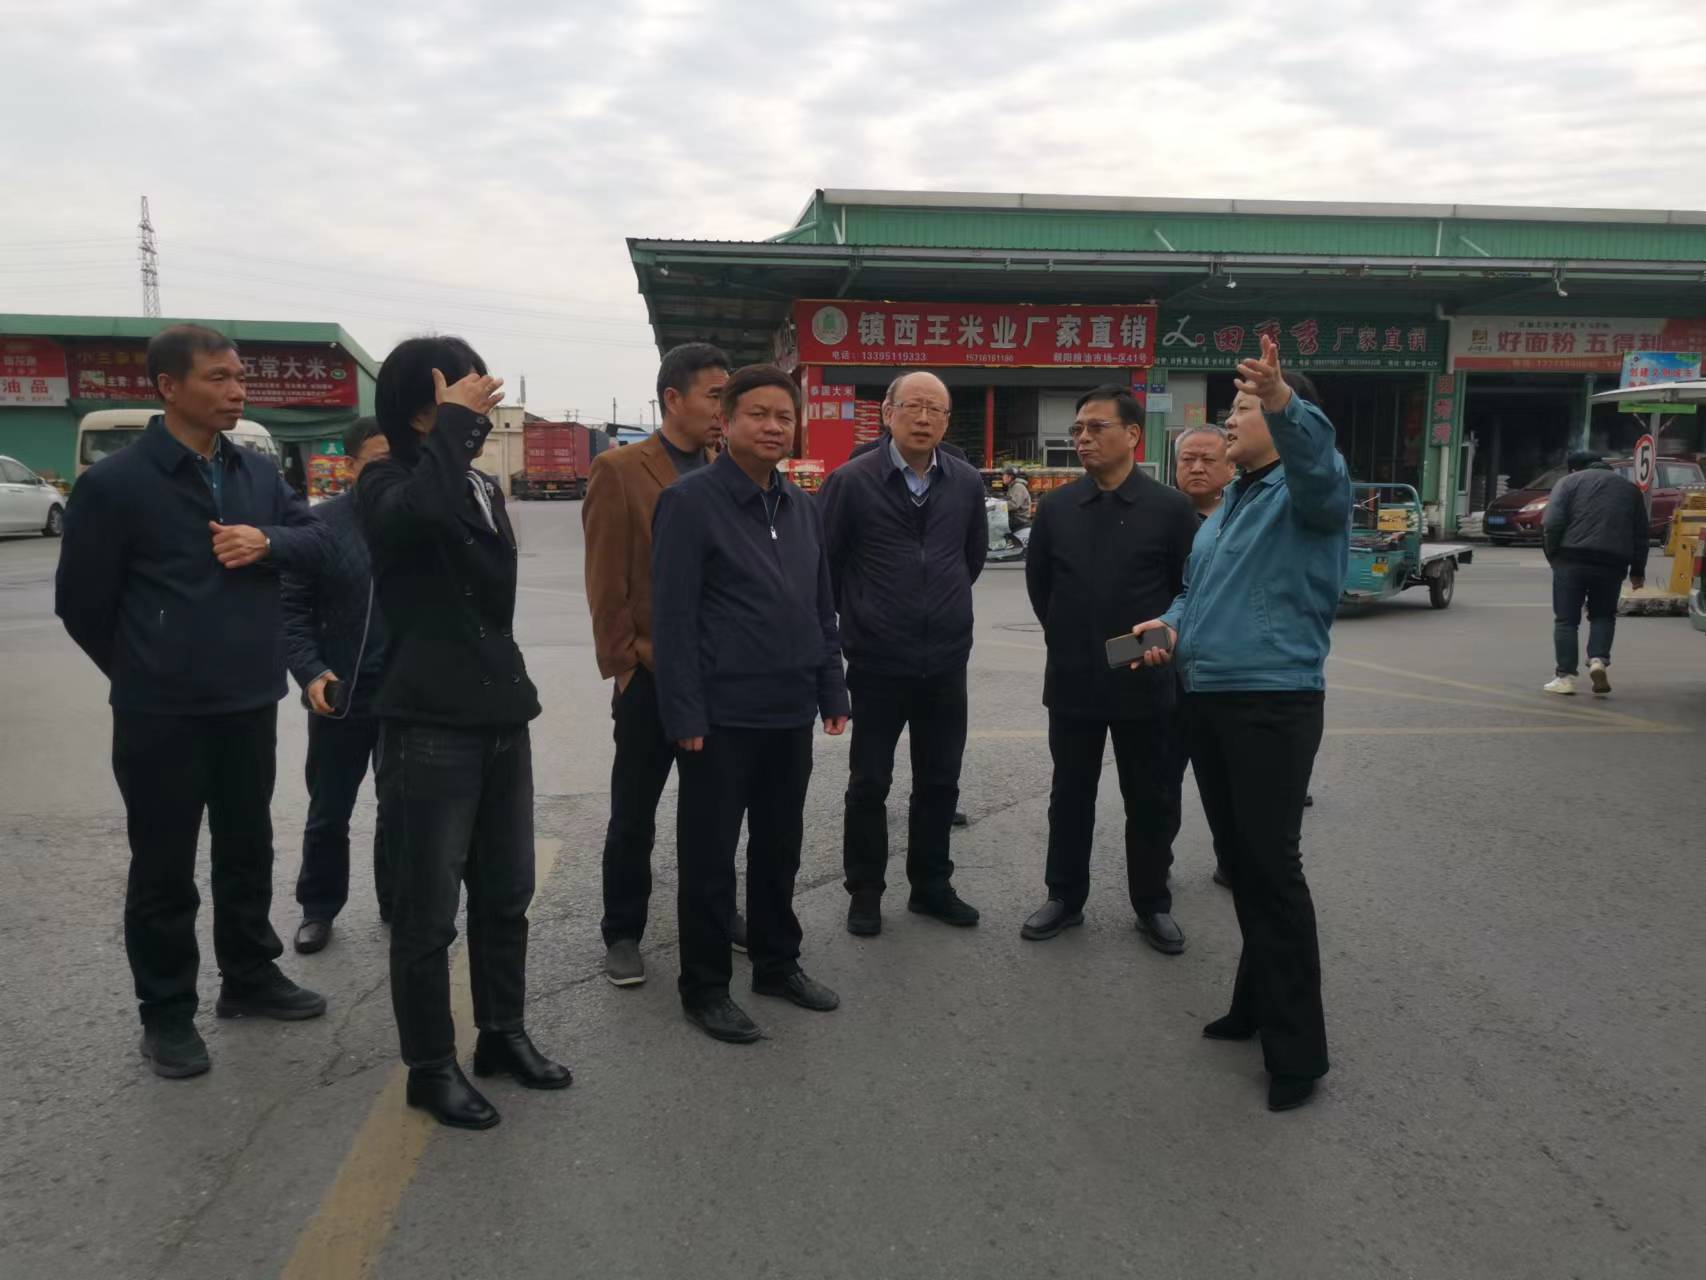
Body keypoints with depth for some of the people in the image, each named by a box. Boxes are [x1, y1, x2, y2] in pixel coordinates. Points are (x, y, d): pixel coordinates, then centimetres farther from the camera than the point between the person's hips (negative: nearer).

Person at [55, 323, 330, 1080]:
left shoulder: (256, 471, 5)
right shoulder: (115, 483, -12)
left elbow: (313, 537, 8)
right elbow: (81, 601, -5)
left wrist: (266, 541, -13)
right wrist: (141, 672, 5)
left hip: (251, 703, 5)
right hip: (161, 715, -5)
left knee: (248, 848, 17)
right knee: (164, 867, 6)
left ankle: (250, 978, 34)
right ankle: (166, 1014, 21)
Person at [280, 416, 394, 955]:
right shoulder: (321, 524, -3)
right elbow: (293, 608, -2)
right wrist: (311, 672, -14)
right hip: (340, 695, -1)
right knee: (329, 813, 12)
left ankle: (397, 902, 30)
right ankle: (318, 907, 29)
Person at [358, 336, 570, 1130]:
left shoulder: (483, 486, 11)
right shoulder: (386, 484, -9)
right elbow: (424, 512, -33)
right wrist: (453, 423, -21)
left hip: (500, 714, 7)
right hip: (429, 724, -7)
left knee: (505, 894, 16)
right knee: (428, 910, 3)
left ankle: (502, 1033, 32)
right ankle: (430, 1066, 18)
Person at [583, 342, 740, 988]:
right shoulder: (618, 470, -7)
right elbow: (605, 583, -9)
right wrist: (624, 666, -10)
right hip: (652, 677, -4)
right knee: (633, 818, 9)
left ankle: (718, 913, 33)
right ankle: (622, 933, 23)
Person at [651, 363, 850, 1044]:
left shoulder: (802, 507, 11)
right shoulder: (690, 502, -9)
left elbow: (822, 606, 16)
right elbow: (672, 616, -13)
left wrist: (832, 691, 12)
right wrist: (685, 713, -16)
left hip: (790, 713, 7)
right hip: (722, 716, -6)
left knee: (780, 847, 17)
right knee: (709, 854, 6)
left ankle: (778, 963, 33)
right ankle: (704, 988, 20)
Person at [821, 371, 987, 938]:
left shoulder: (967, 483, 2)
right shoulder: (852, 481, -9)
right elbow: (823, 560, 0)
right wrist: (854, 618, 7)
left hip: (947, 660, 4)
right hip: (878, 661, -3)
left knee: (940, 782, 13)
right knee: (869, 784, 8)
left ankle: (931, 886, 29)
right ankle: (865, 892, 22)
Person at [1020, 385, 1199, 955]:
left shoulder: (1169, 508, -6)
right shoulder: (1057, 507, 2)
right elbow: (1038, 580, 14)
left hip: (1145, 681, -2)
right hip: (1072, 680, 2)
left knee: (1151, 799, 9)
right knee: (1070, 794, 12)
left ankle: (1152, 904, 24)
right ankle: (1064, 897, 26)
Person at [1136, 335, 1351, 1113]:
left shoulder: (1306, 492, -8)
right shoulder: (1226, 506, 19)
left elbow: (1320, 464, -33)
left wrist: (1285, 402, -52)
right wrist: (1171, 627, 5)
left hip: (1273, 705, -8)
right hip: (1206, 702, 9)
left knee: (1273, 867, -5)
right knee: (1240, 862, 16)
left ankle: (1297, 1046, 6)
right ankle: (1260, 1003, 31)